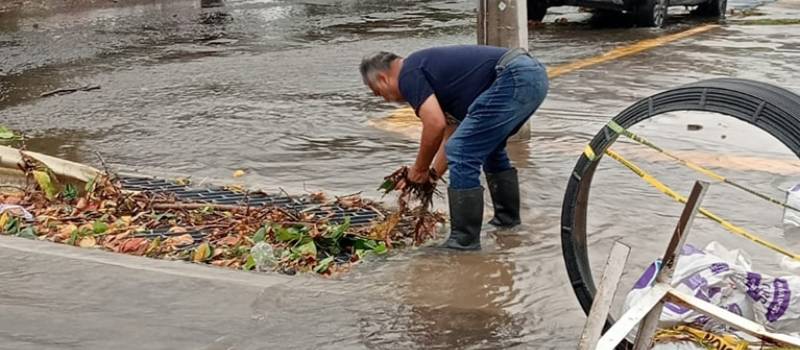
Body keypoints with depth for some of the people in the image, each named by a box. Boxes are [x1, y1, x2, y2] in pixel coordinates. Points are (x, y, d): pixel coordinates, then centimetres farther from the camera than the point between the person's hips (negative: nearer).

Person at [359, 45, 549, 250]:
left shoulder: (409, 74, 0)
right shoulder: (428, 70, 28)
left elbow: (435, 125, -12)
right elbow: (452, 130, 34)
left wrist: (420, 169, 4)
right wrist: (432, 176, 35)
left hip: (515, 79, -10)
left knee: (463, 155, -6)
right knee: (489, 147, 29)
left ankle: (464, 241, 2)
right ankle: (507, 218, 38)